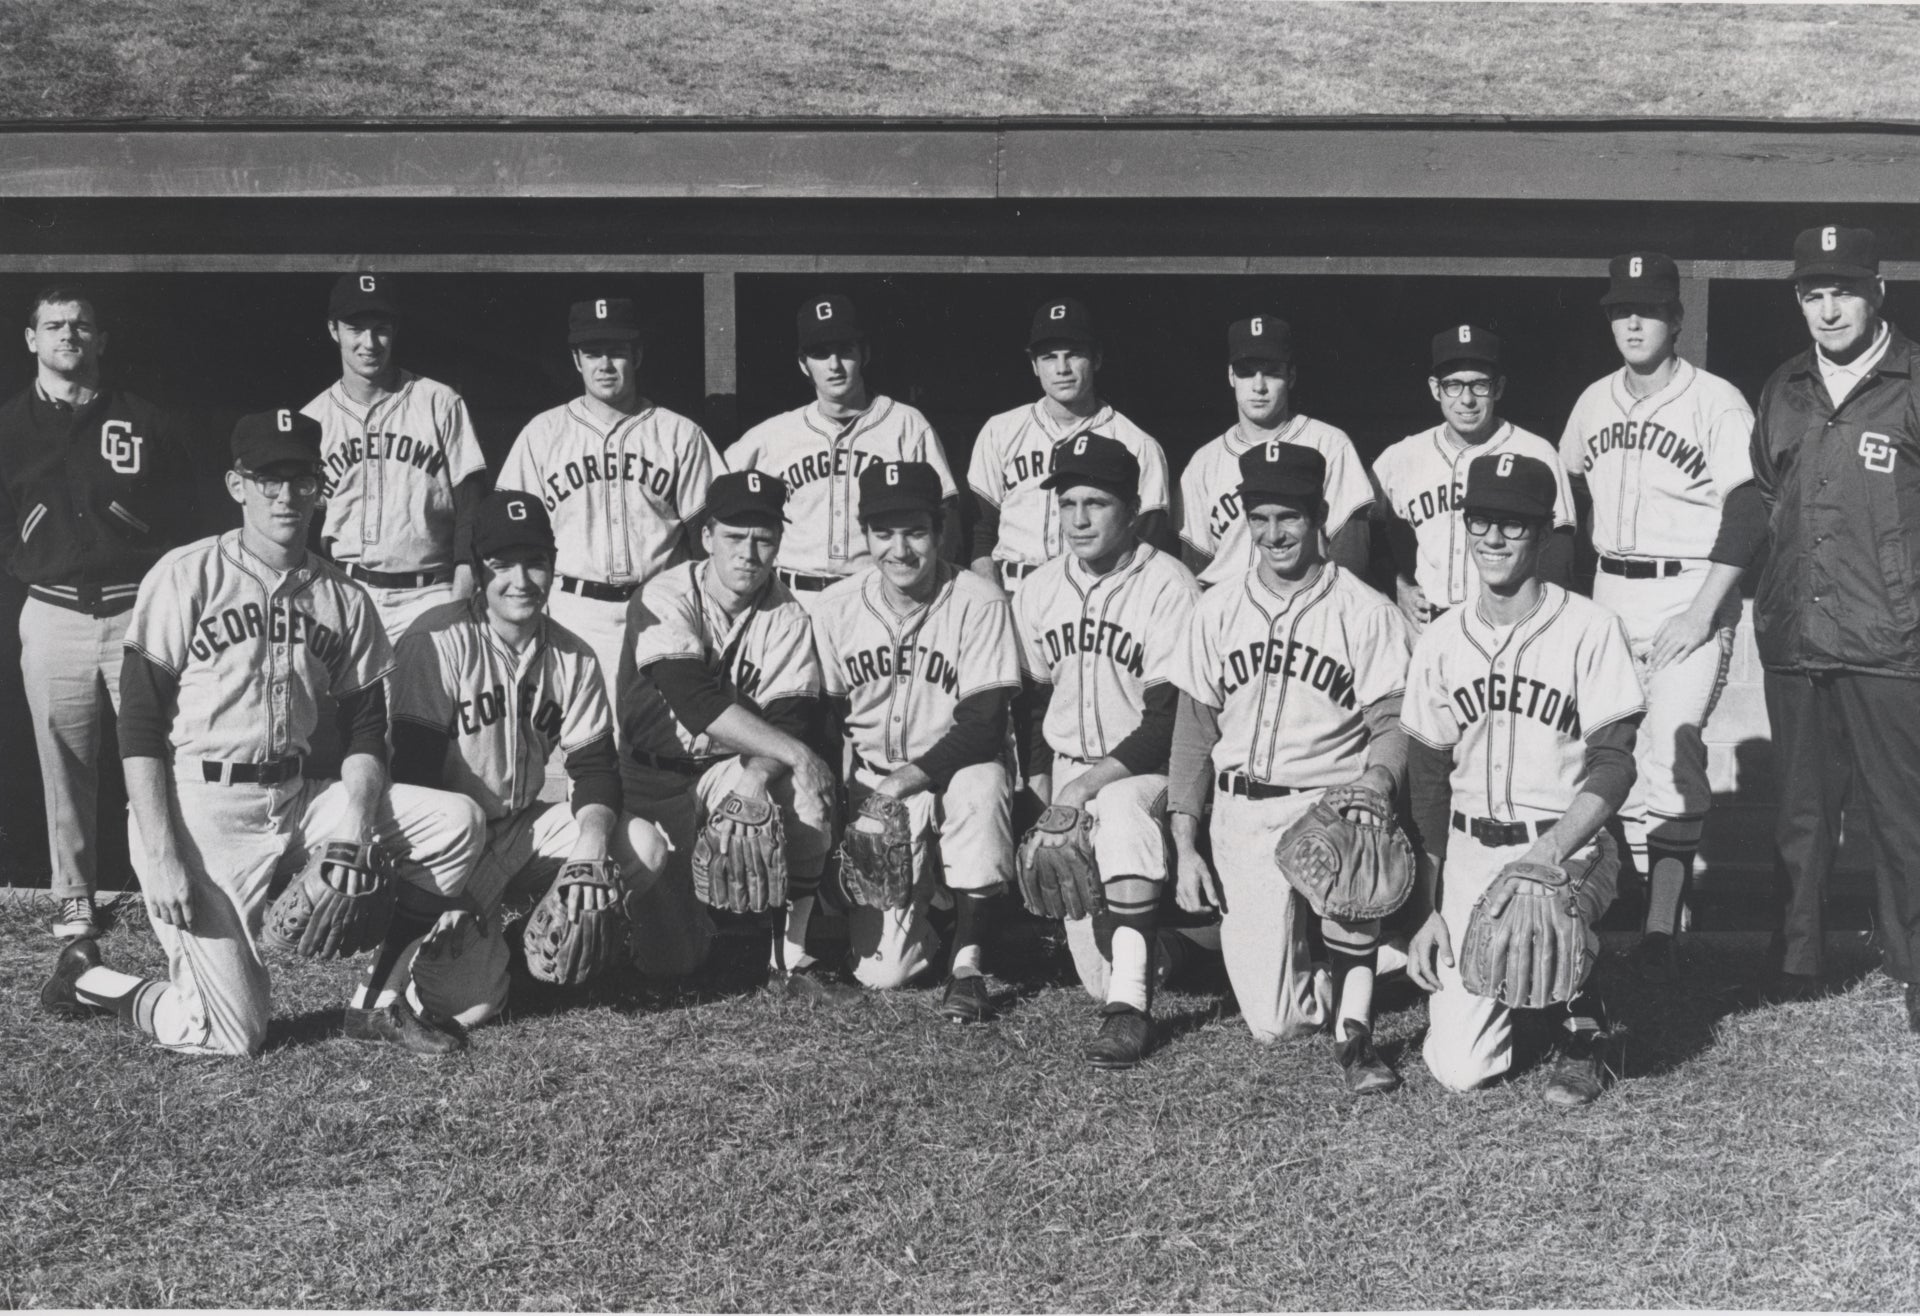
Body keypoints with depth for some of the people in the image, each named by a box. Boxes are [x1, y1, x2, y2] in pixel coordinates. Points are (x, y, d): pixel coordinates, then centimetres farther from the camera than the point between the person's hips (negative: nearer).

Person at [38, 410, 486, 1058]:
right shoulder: (187, 575, -5)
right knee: (233, 1034, -8)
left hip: (295, 802, 5)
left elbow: (365, 728, 10)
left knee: (457, 820, -12)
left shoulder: (343, 596, 9)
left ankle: (377, 1001, 0)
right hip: (200, 808, -5)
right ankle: (88, 978, 20)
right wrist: (160, 856, -16)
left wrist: (354, 829, -10)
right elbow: (140, 724, -8)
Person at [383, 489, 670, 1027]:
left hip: (522, 829, 6)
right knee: (468, 1003, -20)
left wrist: (593, 835, -20)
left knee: (644, 848, -16)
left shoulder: (572, 656, 4)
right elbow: (414, 772, -19)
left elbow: (595, 766, 2)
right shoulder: (438, 641, -15)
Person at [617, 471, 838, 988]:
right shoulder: (665, 600, -14)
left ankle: (790, 953, -16)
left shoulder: (787, 615, -2)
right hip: (656, 780, -2)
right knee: (671, 961, -8)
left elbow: (790, 716, -13)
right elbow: (696, 702, -28)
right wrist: (794, 753, -33)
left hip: (730, 769, 3)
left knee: (807, 789, -31)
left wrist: (758, 775, -34)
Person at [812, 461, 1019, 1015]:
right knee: (881, 971, -13)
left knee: (981, 784, -40)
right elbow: (821, 718, 7)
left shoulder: (979, 603, -10)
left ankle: (967, 963, -23)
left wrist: (912, 778, -27)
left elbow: (984, 725, -15)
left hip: (953, 772, -2)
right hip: (870, 784, 2)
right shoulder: (836, 608, 0)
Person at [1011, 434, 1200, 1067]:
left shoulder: (1168, 586, -11)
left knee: (1121, 810, -40)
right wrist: (1042, 799, 1)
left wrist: (1092, 783, -22)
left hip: (1146, 766, -4)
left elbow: (1170, 718, -15)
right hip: (1067, 770, 4)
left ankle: (1130, 1005, -36)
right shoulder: (1037, 591, 7)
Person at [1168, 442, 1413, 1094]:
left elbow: (1392, 722, -2)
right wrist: (1185, 846, 4)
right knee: (1273, 1020, -7)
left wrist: (1376, 782, -25)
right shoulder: (1216, 611, 9)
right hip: (1241, 814, 2)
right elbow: (1194, 730, 10)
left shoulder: (1367, 612, 1)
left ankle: (1355, 1029, -22)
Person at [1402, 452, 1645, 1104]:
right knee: (1459, 1068, -7)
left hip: (1567, 847, -3)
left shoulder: (1588, 628, -6)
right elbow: (1426, 783, 8)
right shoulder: (1440, 641, 6)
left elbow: (1611, 767, -10)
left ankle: (1583, 1031, -4)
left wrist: (1551, 851, -27)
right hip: (1468, 852, 3)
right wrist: (1429, 909, 3)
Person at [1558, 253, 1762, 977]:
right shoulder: (1594, 400, 10)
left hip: (1691, 594, -6)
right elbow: (1564, 497, 21)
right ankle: (1637, 900, 18)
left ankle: (1661, 929, -10)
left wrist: (1702, 612, -19)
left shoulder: (1718, 402, -8)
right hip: (1611, 592, 6)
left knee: (1672, 752, -13)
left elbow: (1745, 516, -12)